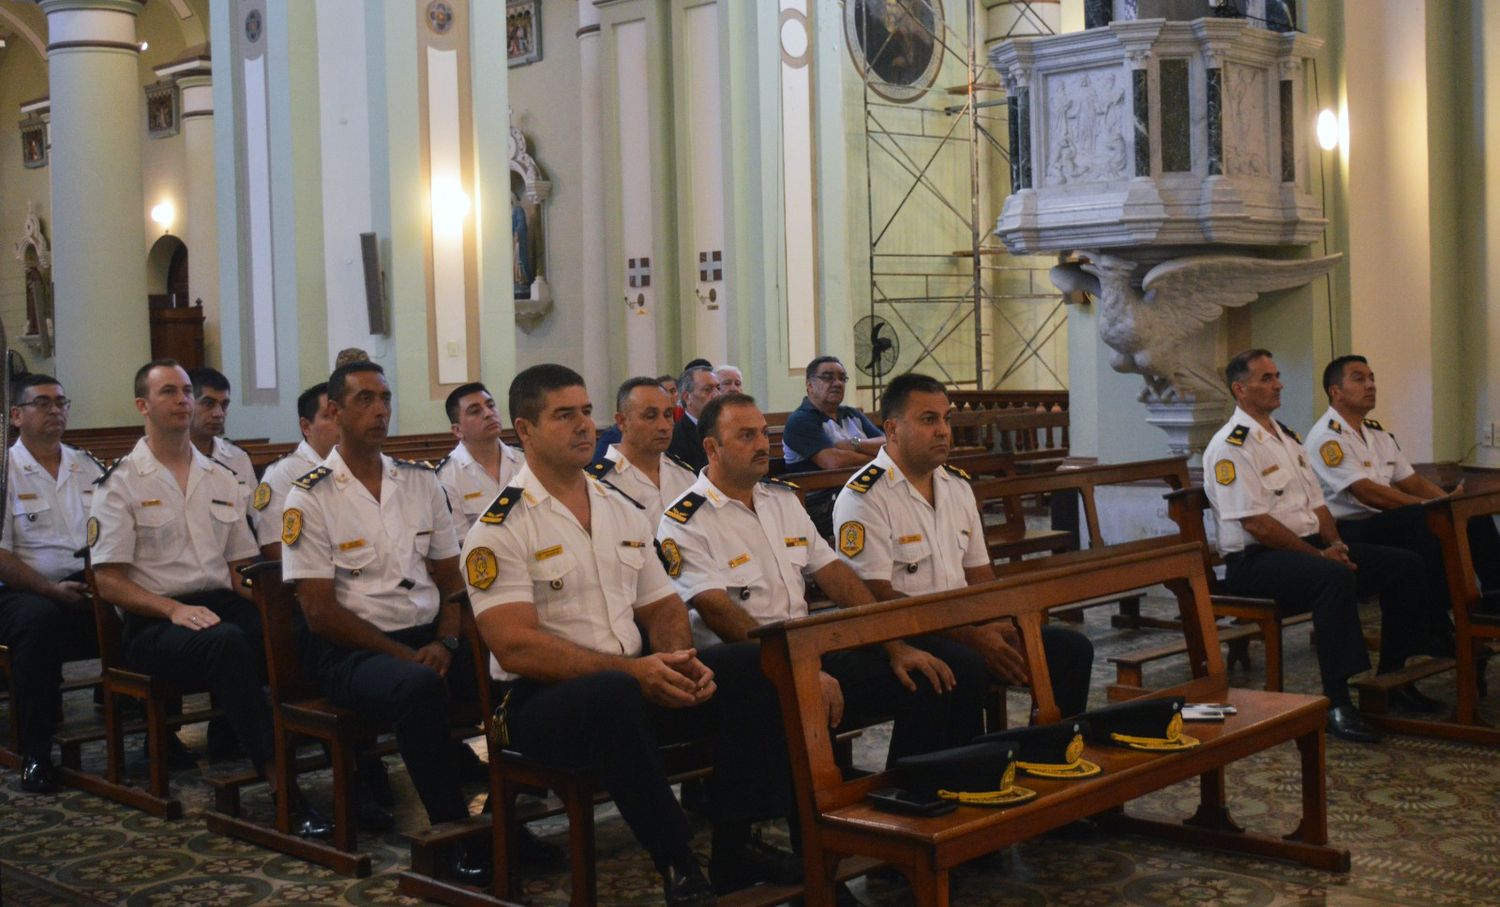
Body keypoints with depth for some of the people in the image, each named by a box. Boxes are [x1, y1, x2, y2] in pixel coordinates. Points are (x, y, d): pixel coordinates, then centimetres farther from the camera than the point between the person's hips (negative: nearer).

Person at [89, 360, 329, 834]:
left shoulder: (220, 479, 20)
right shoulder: (121, 483, 4)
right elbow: (109, 582, -3)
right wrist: (174, 609, -19)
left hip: (223, 607, 5)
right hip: (153, 624, -4)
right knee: (228, 642, -38)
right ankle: (278, 779, -34)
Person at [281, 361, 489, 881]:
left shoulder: (421, 482, 12)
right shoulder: (310, 498, -3)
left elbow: (450, 577, 14)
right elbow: (320, 612, -8)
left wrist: (445, 642, -6)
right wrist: (405, 655, -14)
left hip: (427, 637, 5)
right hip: (349, 650, -5)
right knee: (419, 688, -37)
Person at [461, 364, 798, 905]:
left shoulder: (623, 512, 14)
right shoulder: (499, 530, -8)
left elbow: (662, 607, 16)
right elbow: (516, 647, -17)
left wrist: (679, 660, -9)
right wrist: (631, 671, -23)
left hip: (635, 682, 7)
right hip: (542, 698, -7)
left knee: (752, 668, -14)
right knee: (615, 696, -40)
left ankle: (735, 845, -6)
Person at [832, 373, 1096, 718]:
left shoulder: (958, 485, 16)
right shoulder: (863, 497, -10)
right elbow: (877, 597, -17)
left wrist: (1003, 629, -4)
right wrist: (970, 637, -20)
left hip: (966, 626, 8)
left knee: (1072, 649, -5)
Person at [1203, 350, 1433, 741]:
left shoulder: (1287, 437, 19)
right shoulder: (1230, 447, -12)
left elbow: (1316, 503, 20)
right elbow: (1256, 524, -18)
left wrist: (1335, 543, -1)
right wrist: (1320, 556, -17)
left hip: (1309, 547, 9)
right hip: (1254, 562, -9)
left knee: (1406, 565, -2)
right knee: (1335, 578, -37)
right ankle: (1336, 704, -34)